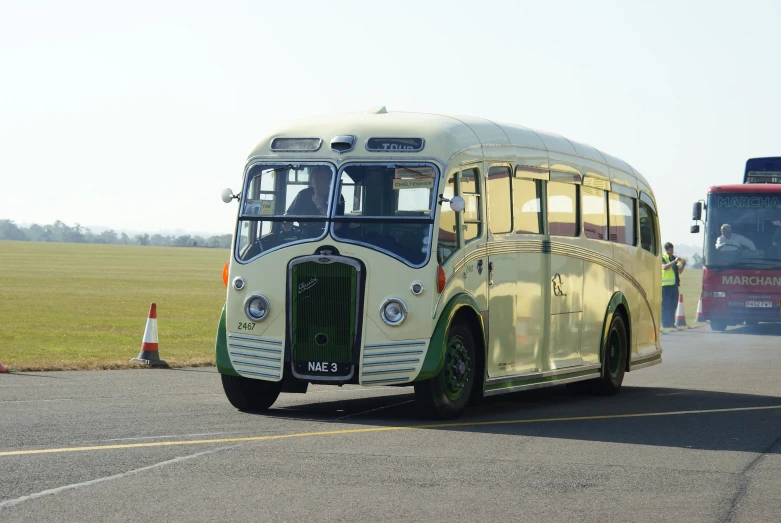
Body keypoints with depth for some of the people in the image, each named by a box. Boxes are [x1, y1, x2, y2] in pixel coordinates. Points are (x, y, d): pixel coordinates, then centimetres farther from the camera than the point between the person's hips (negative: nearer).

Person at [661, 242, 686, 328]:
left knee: (673, 304, 5)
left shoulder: (675, 258, 19)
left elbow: (679, 272, 23)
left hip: (674, 284, 7)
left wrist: (683, 265, 4)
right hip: (666, 285, -7)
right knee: (666, 304, -7)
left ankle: (671, 322, 10)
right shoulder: (663, 258, -2)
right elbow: (664, 267, -22)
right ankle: (665, 323, -6)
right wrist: (675, 261, -26)